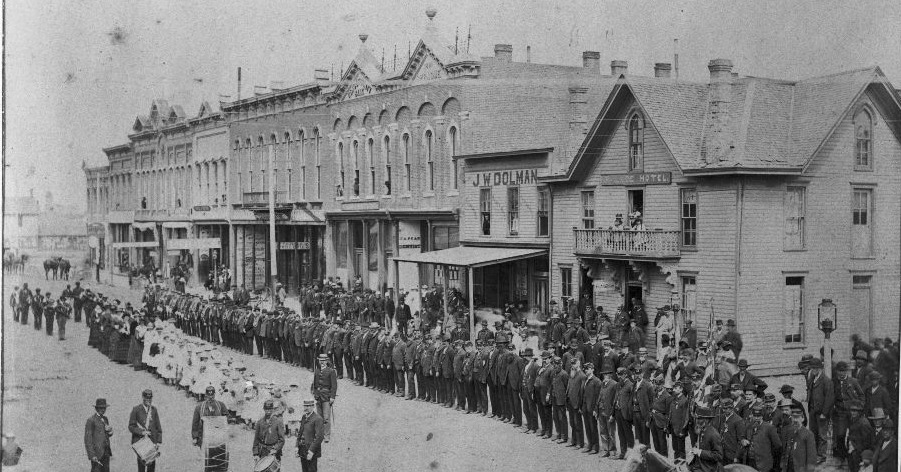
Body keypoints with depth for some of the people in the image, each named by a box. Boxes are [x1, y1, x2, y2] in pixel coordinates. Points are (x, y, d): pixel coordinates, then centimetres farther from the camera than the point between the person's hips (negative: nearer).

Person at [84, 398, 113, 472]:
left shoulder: (105, 419, 13)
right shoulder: (91, 420, -9)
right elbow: (88, 439, -12)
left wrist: (109, 431, -1)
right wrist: (92, 455, -18)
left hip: (106, 452, 7)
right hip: (97, 452, -7)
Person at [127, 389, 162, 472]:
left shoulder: (154, 410, 9)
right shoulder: (136, 410, -1)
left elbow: (158, 427, 12)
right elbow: (131, 427, -1)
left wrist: (159, 441, 5)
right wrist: (141, 432, -15)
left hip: (152, 441, 3)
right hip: (139, 440, -3)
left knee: (152, 464, 2)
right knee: (141, 463, -6)